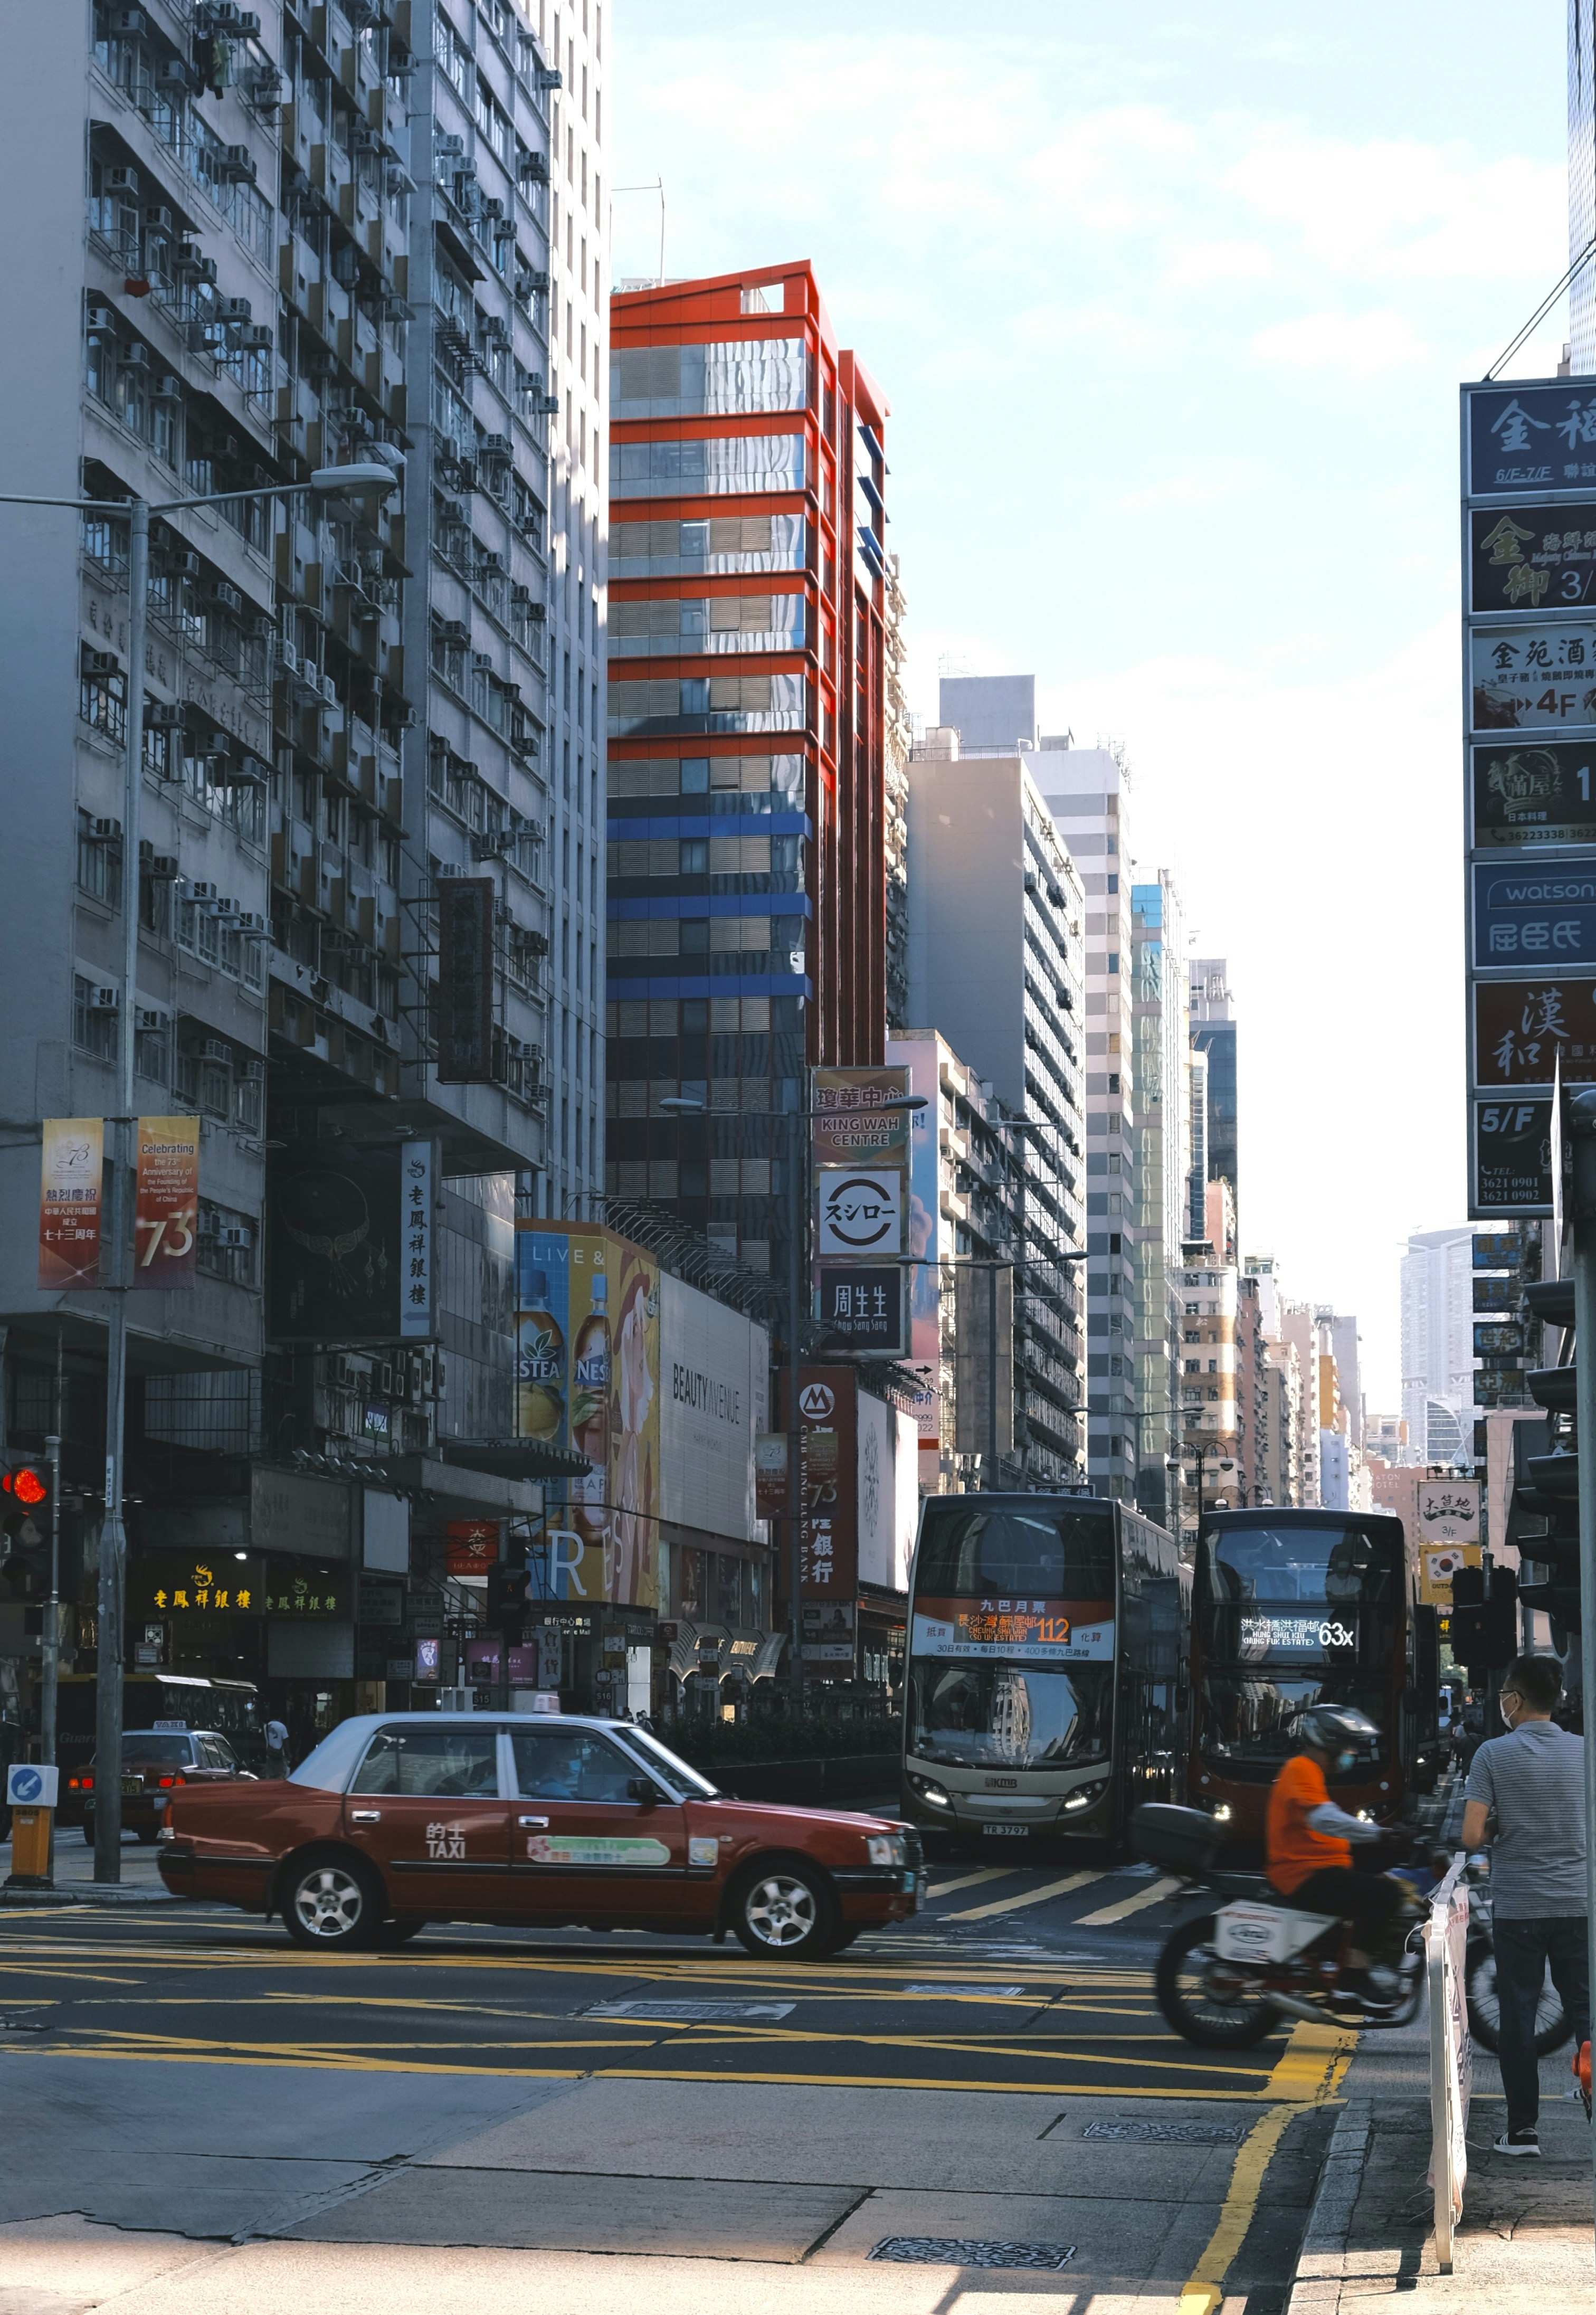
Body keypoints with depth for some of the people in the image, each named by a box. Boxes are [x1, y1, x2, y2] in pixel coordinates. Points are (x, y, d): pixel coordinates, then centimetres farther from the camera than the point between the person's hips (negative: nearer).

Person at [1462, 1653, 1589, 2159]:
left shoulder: (1494, 1755, -6)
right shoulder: (1582, 1751, 1)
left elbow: (1471, 1836, -11)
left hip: (1517, 1905, -2)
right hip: (1577, 1903, 2)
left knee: (1518, 2016, 5)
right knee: (1584, 2010, 7)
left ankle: (1523, 2129, 6)